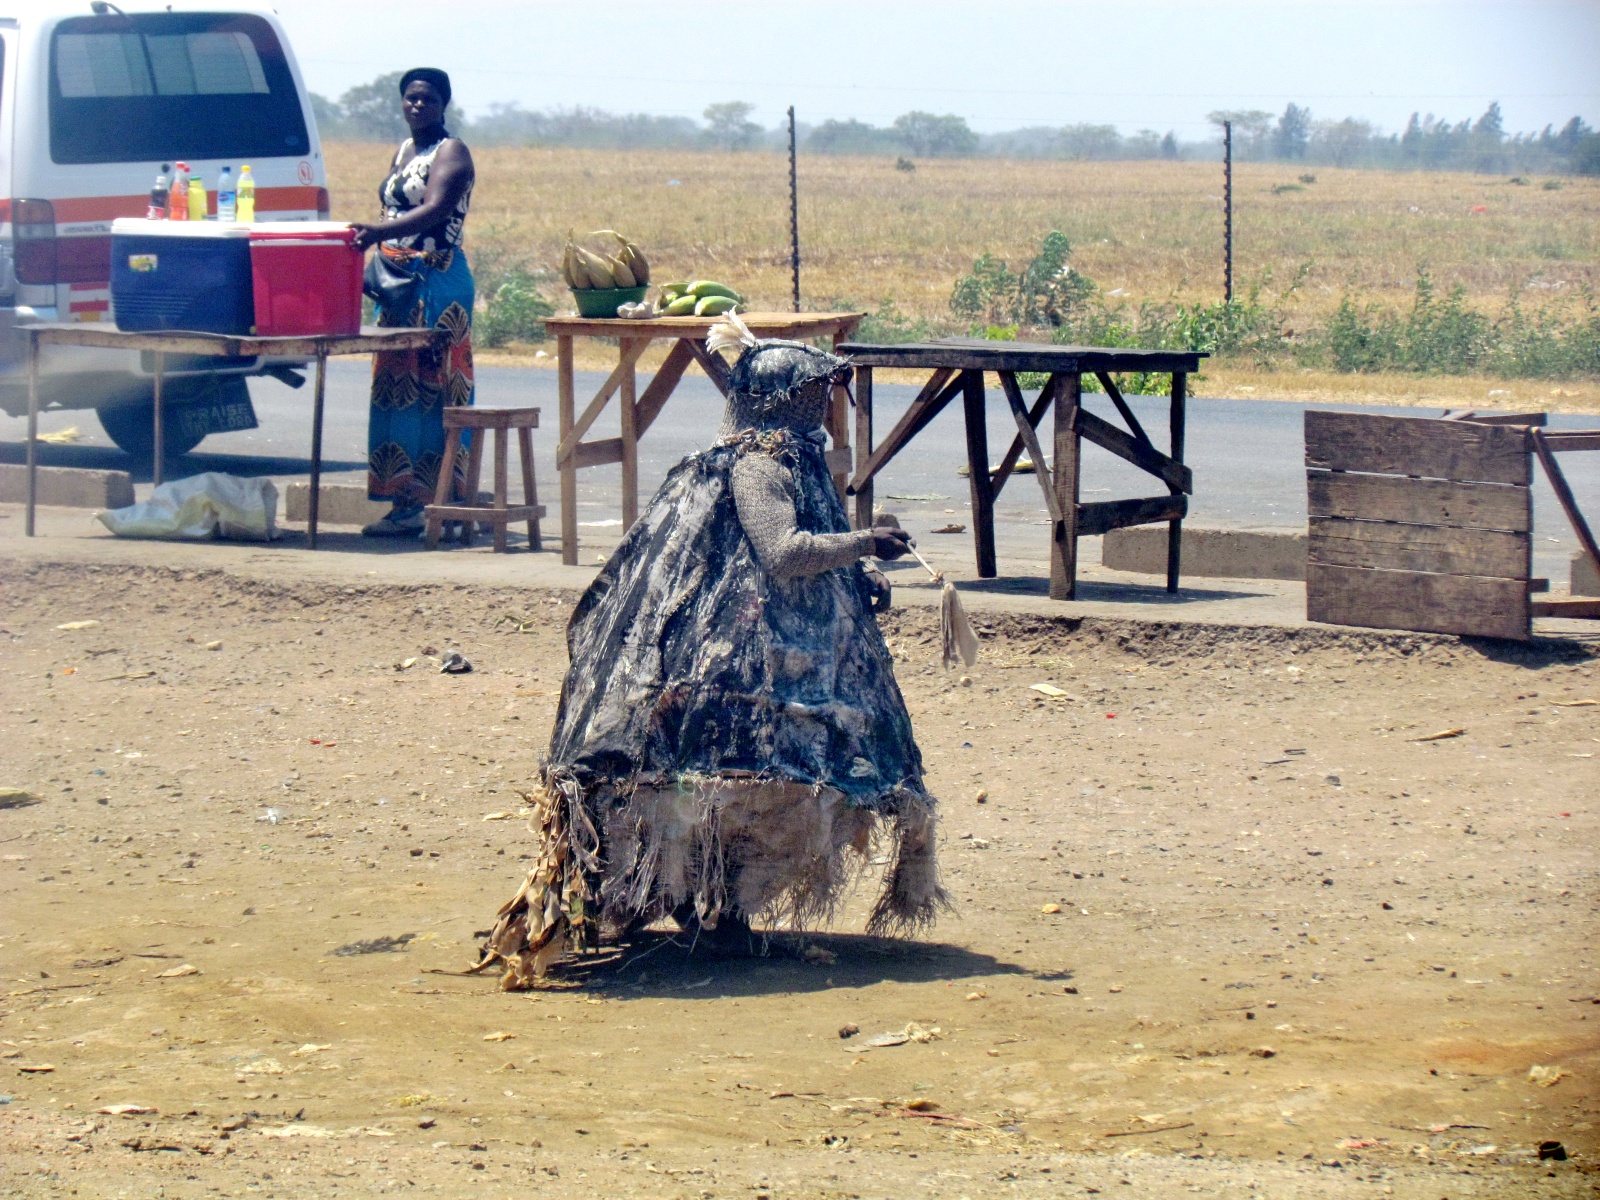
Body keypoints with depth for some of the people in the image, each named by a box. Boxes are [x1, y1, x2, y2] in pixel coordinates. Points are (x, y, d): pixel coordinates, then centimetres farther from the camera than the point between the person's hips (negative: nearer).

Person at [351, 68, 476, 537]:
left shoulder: (451, 151, -6)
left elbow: (435, 210, -22)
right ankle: (405, 501, 5)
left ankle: (438, 504, -13)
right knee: (396, 388, 4)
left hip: (437, 282, -8)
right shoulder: (404, 150, 19)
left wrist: (378, 232, -34)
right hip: (397, 281, 8)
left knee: (431, 387, -11)